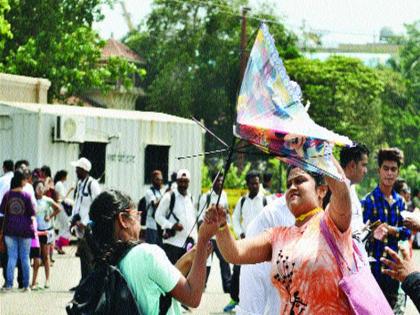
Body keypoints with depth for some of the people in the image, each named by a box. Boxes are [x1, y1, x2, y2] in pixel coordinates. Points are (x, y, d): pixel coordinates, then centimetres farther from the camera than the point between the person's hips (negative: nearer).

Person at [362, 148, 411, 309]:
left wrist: (390, 229, -10)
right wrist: (374, 233, -31)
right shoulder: (369, 200, -8)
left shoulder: (399, 201, 10)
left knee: (391, 306, 13)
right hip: (374, 264, -6)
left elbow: (406, 232, 8)